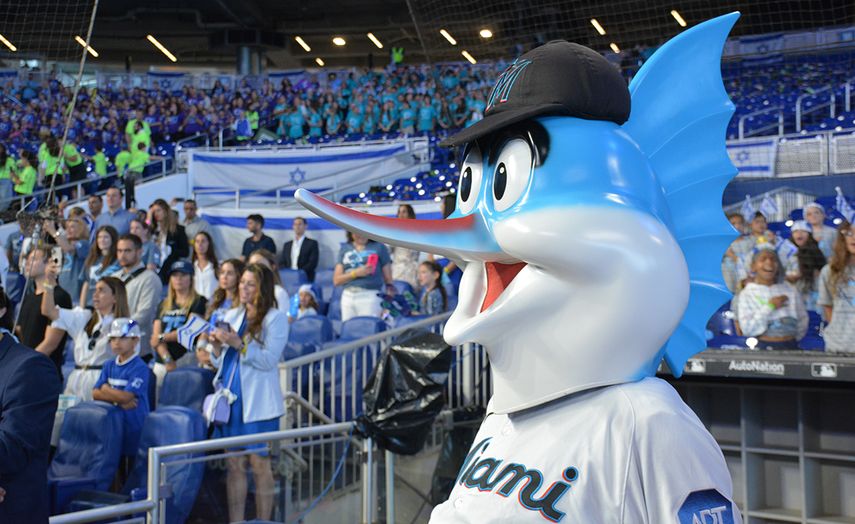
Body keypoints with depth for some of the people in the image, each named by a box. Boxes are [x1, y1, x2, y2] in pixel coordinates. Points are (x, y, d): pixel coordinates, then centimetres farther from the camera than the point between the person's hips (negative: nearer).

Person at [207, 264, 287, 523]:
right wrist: (216, 346, -2)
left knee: (260, 465, 1)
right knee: (234, 465, 8)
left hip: (258, 401, -5)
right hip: (230, 396, 5)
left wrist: (239, 344, -22)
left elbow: (269, 360, -13)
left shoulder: (275, 318, -2)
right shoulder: (232, 315, 16)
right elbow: (220, 361, 18)